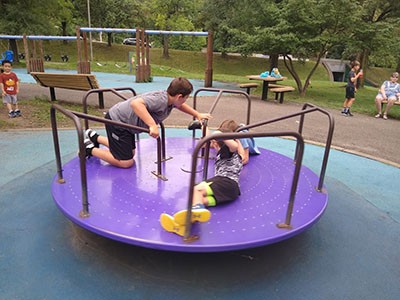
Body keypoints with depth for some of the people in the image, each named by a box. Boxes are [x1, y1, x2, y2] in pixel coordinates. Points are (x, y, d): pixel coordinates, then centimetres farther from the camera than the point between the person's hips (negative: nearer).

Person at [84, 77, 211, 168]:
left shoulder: (170, 99, -2)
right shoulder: (160, 99, -31)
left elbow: (180, 105, 22)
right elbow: (135, 103, -46)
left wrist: (197, 114, 18)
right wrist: (152, 125, -48)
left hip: (125, 122, 10)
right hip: (116, 121, -10)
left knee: (130, 153, 25)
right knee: (126, 163, -6)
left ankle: (95, 138, 37)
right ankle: (91, 149, 8)